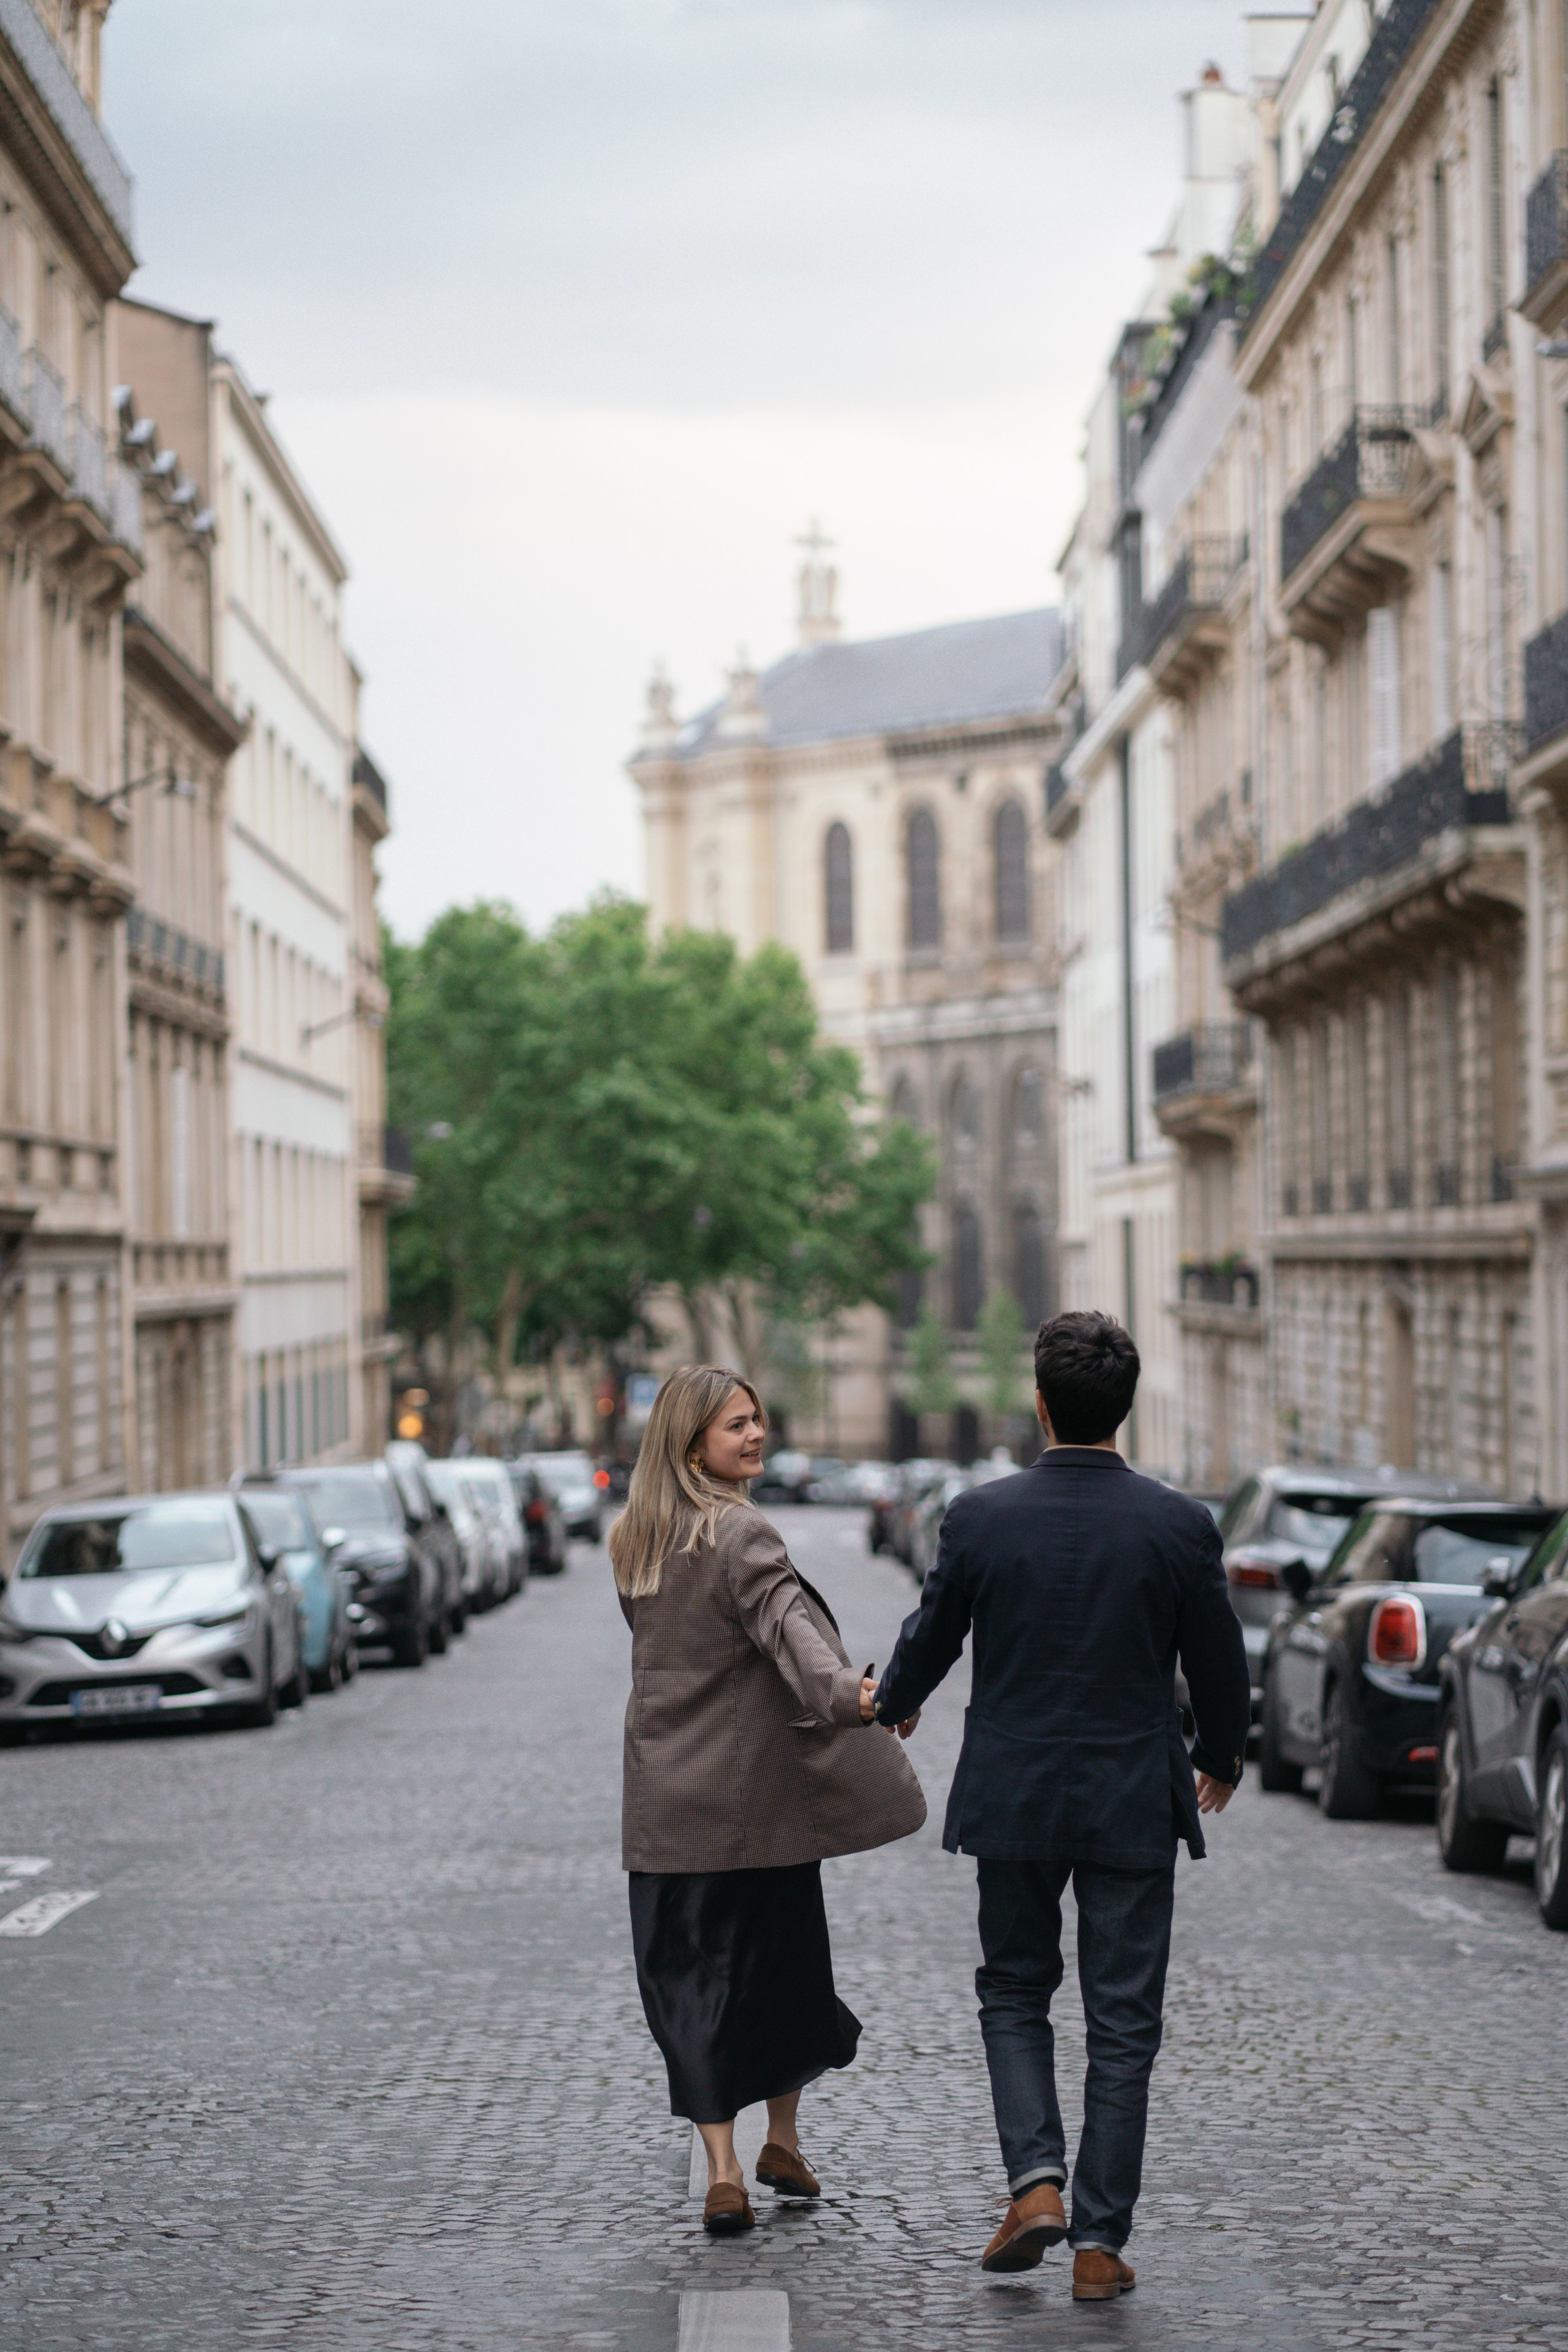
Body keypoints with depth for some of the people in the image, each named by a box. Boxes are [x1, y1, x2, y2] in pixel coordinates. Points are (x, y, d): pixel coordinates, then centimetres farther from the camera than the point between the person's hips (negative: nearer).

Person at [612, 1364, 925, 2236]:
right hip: (755, 1792, -5)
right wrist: (846, 1692, -47)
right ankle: (783, 2142, 27)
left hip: (665, 1796, 5)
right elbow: (786, 1626, -31)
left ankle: (723, 2168, -5)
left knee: (690, 1977, 4)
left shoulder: (635, 1540, 8)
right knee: (784, 1961, 14)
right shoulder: (741, 1534, -15)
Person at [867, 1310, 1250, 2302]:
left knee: (1014, 1992, 19)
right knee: (1122, 2025, 7)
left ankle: (1035, 2182, 2)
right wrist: (1221, 1759, 21)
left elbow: (931, 1638, 6)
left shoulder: (980, 1517, -9)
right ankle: (1099, 2242, 8)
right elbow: (1220, 1666, 0)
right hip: (1134, 1805, 0)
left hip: (1012, 1800, 1)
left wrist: (892, 1702, 28)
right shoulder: (1181, 1526, -10)